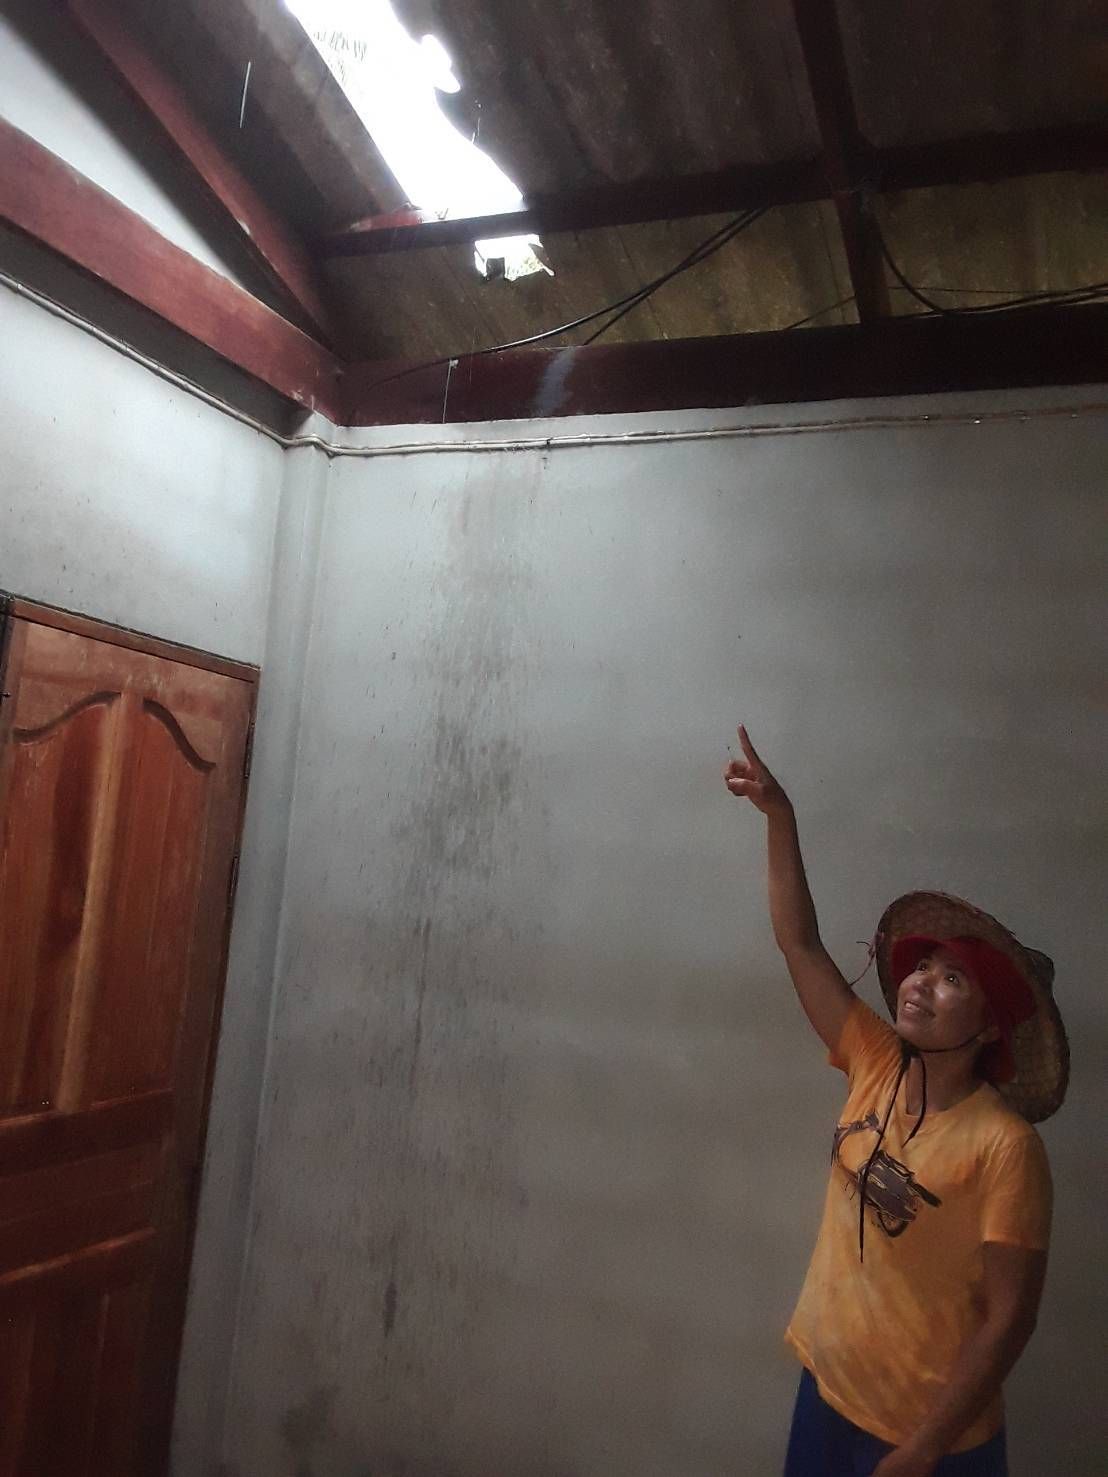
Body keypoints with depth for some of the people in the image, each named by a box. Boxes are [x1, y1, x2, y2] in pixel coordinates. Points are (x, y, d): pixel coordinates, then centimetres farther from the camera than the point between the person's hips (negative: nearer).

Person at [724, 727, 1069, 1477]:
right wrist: (779, 814, -13)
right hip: (828, 1386, 5)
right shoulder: (876, 1068, -7)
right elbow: (800, 944, -7)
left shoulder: (1005, 1147, -21)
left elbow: (1008, 1318, -18)